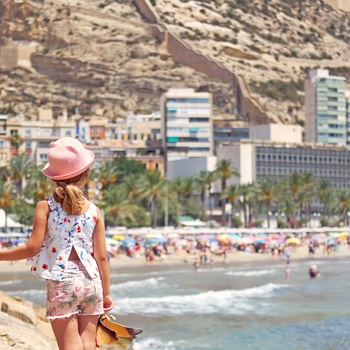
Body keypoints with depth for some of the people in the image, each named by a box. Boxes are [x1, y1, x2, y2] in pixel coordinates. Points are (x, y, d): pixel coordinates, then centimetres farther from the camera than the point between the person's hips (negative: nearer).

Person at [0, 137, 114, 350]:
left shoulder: (45, 207, -4)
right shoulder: (94, 211, 2)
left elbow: (33, 248, -9)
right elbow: (101, 257, 2)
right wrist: (106, 292, 12)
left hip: (61, 283, -2)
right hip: (91, 283, 2)